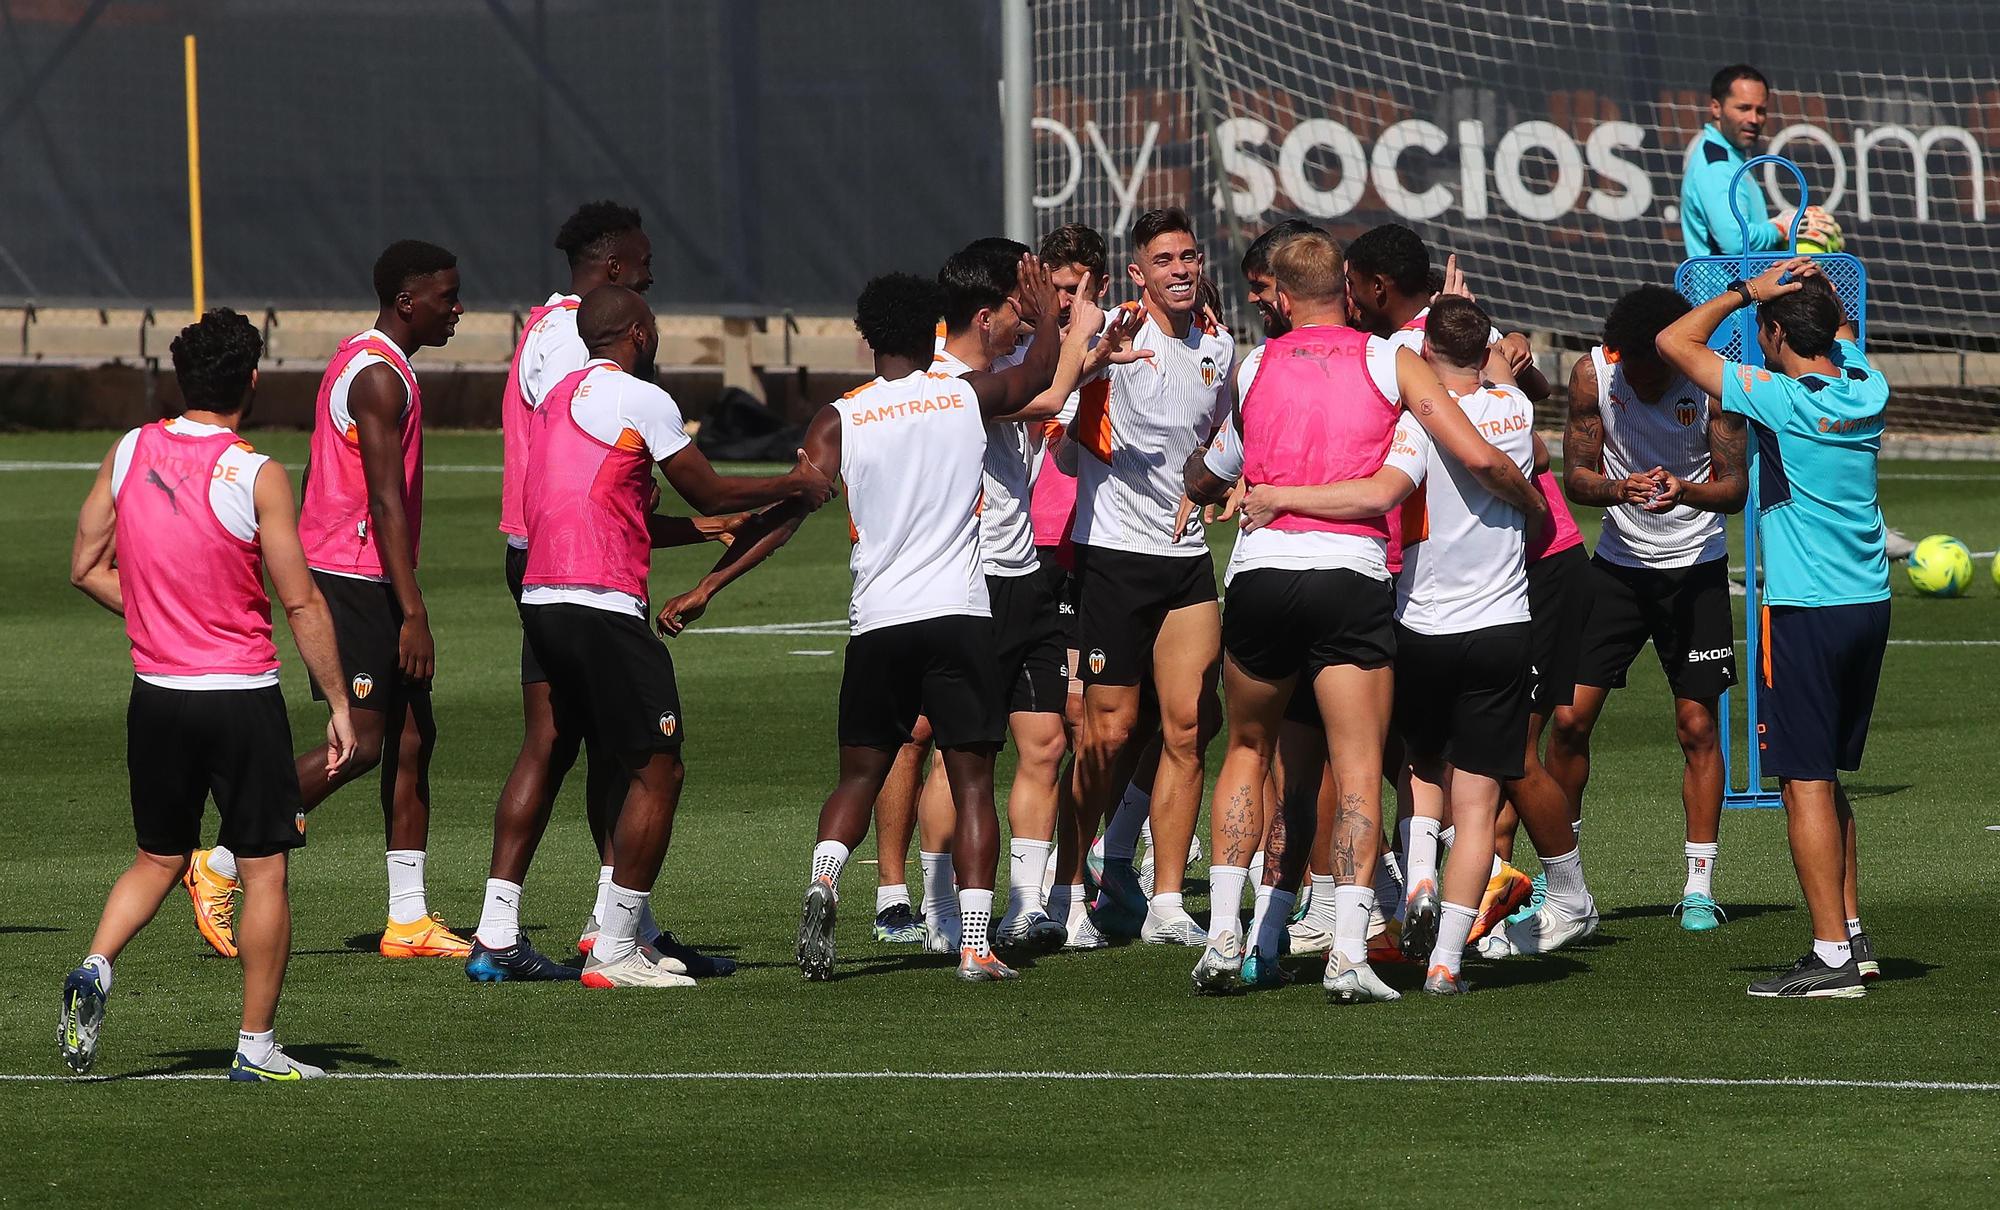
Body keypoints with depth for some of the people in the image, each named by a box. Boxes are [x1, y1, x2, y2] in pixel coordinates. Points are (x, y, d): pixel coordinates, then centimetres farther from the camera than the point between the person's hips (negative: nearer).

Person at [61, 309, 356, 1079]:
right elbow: (300, 600, -11)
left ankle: (96, 967, -6)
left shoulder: (128, 454, 0)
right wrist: (338, 703, -5)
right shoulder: (256, 476, -13)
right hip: (242, 693, -4)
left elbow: (87, 568, 6)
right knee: (265, 870, 5)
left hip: (157, 693, 4)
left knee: (158, 859, 18)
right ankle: (257, 1045, 6)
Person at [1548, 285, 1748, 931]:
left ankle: (1699, 888, 6)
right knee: (1570, 718, -3)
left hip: (1695, 569, -2)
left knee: (1698, 727, -3)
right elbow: (1576, 475, -7)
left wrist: (1685, 490, -35)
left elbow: (1735, 486, -13)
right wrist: (1619, 489, -29)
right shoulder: (1592, 373, -12)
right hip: (1618, 562, 2)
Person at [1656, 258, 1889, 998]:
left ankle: (1832, 957, -8)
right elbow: (1840, 331, 28)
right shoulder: (1866, 388, 4)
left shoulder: (1779, 399, -14)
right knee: (1826, 777, 18)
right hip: (1869, 604, 7)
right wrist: (1814, 278, 8)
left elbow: (1674, 342, -8)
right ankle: (1851, 937, 20)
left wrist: (1746, 291, 0)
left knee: (1805, 781, -5)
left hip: (1805, 611, -7)